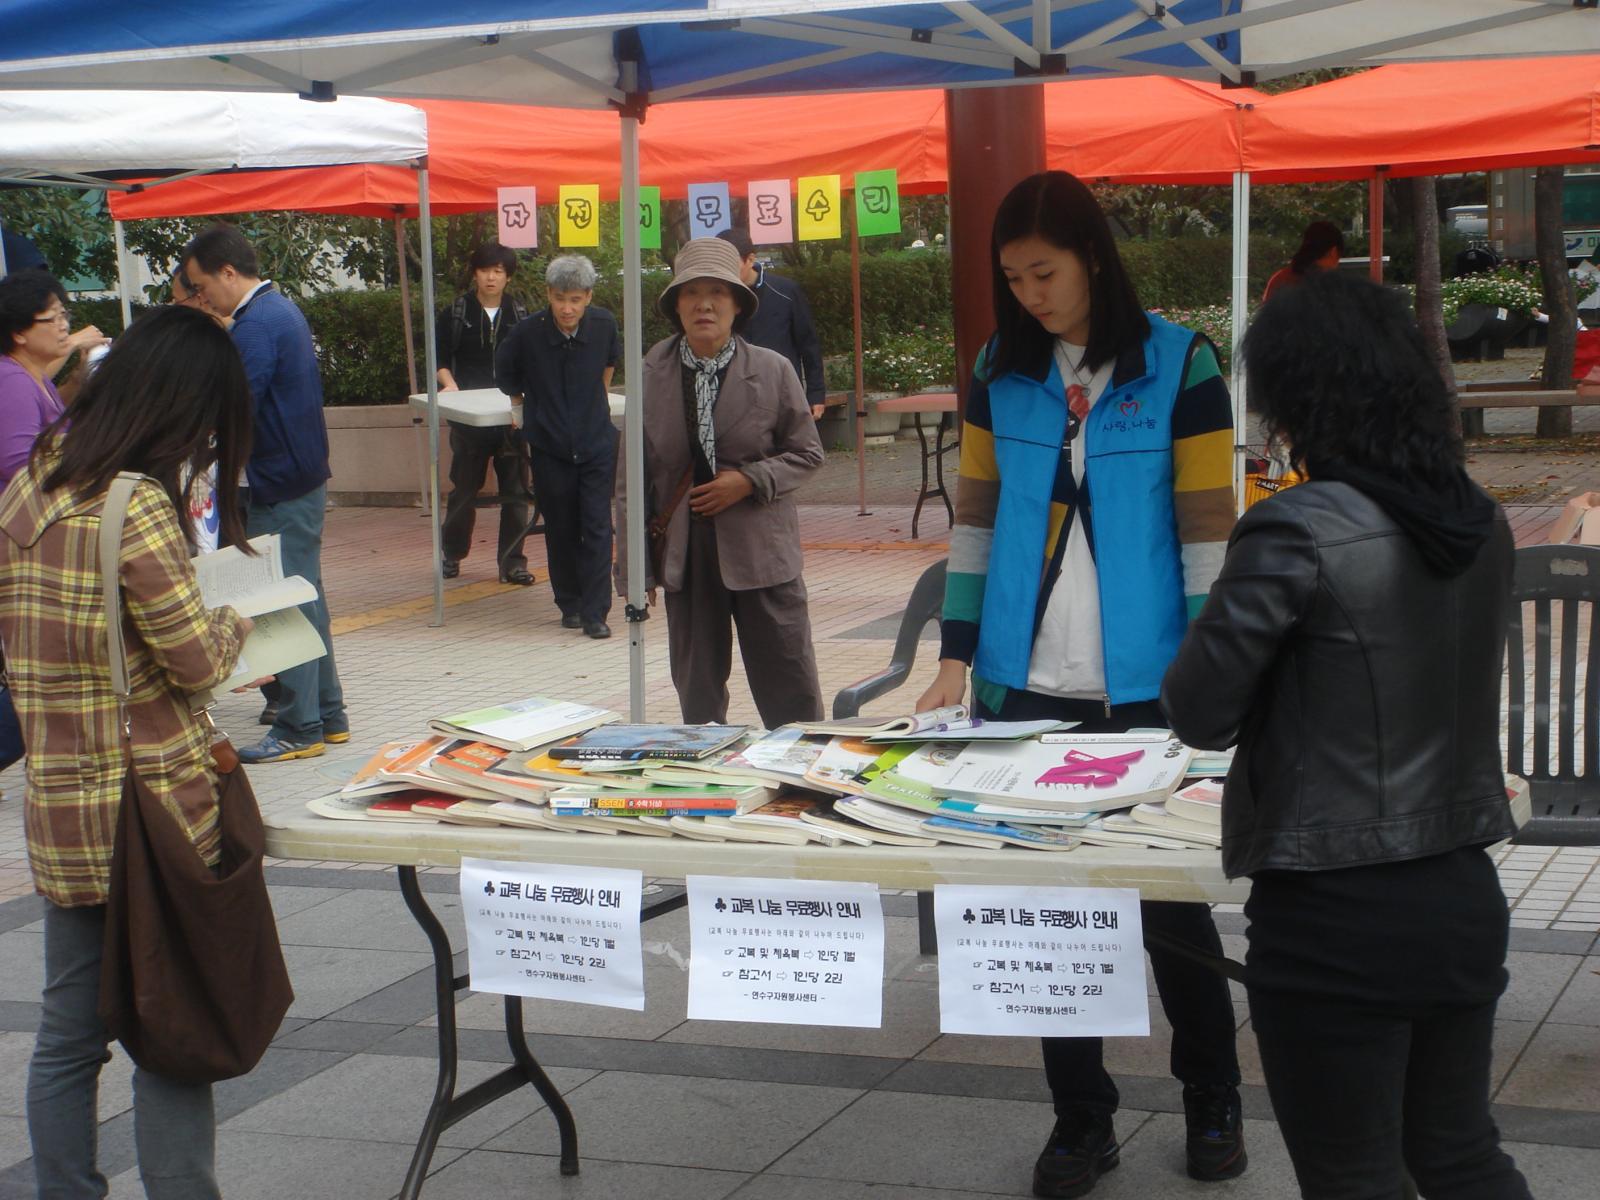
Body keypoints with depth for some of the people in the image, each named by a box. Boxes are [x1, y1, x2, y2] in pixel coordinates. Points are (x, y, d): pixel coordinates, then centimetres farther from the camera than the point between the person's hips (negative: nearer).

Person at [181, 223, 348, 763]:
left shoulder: (257, 326, -19)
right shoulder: (282, 309, 14)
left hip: (281, 490, -10)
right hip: (301, 476, 10)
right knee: (305, 600, 16)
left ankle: (300, 728, 1)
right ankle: (326, 714, 23)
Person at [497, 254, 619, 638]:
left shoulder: (603, 325, -8)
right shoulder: (528, 333, -14)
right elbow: (505, 375, 7)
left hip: (597, 444, 0)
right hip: (549, 447, 0)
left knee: (597, 528, -5)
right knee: (561, 530, 8)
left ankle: (595, 612, -2)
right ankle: (569, 603, 23)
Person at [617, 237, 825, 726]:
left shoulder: (773, 371, -1)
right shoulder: (651, 375, 1)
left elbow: (806, 452, 6)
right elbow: (632, 476, 4)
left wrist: (749, 481, -12)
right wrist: (633, 569, 2)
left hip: (761, 550, -1)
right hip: (684, 552, 1)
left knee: (792, 695, 0)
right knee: (697, 691, 10)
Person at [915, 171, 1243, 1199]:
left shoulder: (1180, 364, -5)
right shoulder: (1002, 369, 6)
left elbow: (1209, 530, -6)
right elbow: (978, 517, 9)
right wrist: (957, 655, 1)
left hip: (1143, 688, -3)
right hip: (1028, 686, 3)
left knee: (1169, 899, 7)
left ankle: (1214, 1100, 27)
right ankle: (1083, 1117, 20)